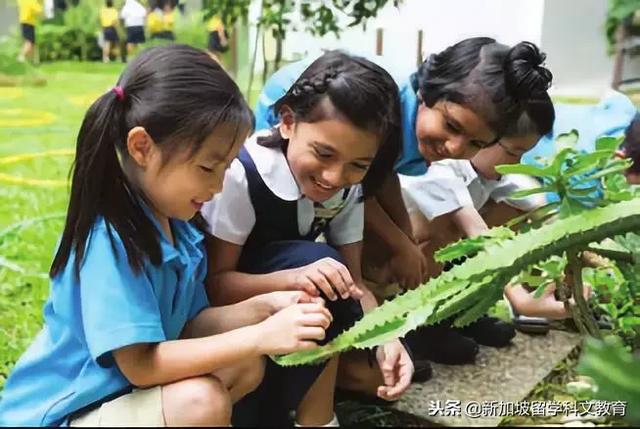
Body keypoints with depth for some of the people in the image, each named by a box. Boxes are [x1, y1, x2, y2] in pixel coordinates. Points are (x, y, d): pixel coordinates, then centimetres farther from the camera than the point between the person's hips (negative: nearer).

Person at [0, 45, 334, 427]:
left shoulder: (170, 222, -2)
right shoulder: (109, 239, -29)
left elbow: (188, 326, 3)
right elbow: (140, 365, -29)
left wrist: (264, 307, -12)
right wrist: (260, 337, -31)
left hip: (125, 389, 8)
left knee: (246, 366, -3)